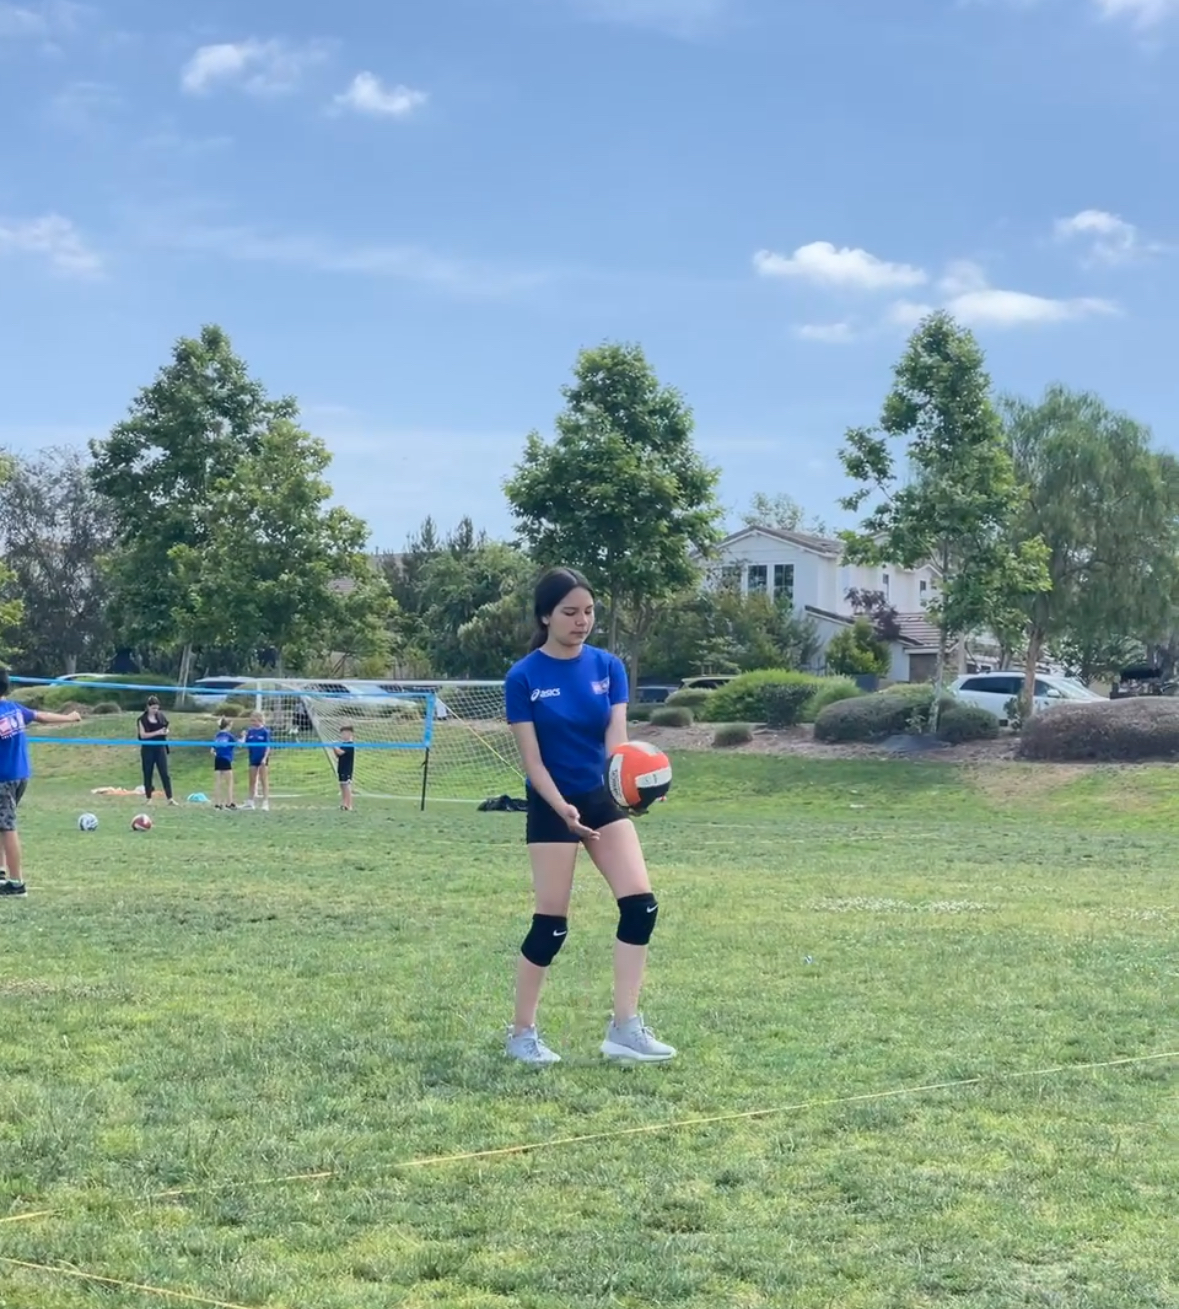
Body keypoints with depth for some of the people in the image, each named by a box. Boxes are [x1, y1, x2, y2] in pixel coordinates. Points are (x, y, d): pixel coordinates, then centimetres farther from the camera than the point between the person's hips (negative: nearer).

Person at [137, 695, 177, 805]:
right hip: (148, 749, -2)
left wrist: (166, 732, -9)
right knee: (148, 774, 4)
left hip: (160, 747, 2)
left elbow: (166, 729, 15)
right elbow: (143, 735, -12)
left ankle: (170, 798, -6)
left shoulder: (161, 716, 5)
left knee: (165, 773, -3)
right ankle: (148, 798, 13)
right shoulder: (143, 719, -5)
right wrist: (157, 732, -20)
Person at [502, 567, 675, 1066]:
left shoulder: (608, 666, 0)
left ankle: (625, 1026, -2)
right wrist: (563, 807, -28)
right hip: (553, 806, -5)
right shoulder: (524, 677, -11)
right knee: (551, 922, -3)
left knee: (641, 905, -8)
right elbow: (532, 759, -13)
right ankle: (521, 1032, 13)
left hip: (603, 798, 5)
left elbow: (616, 737, -10)